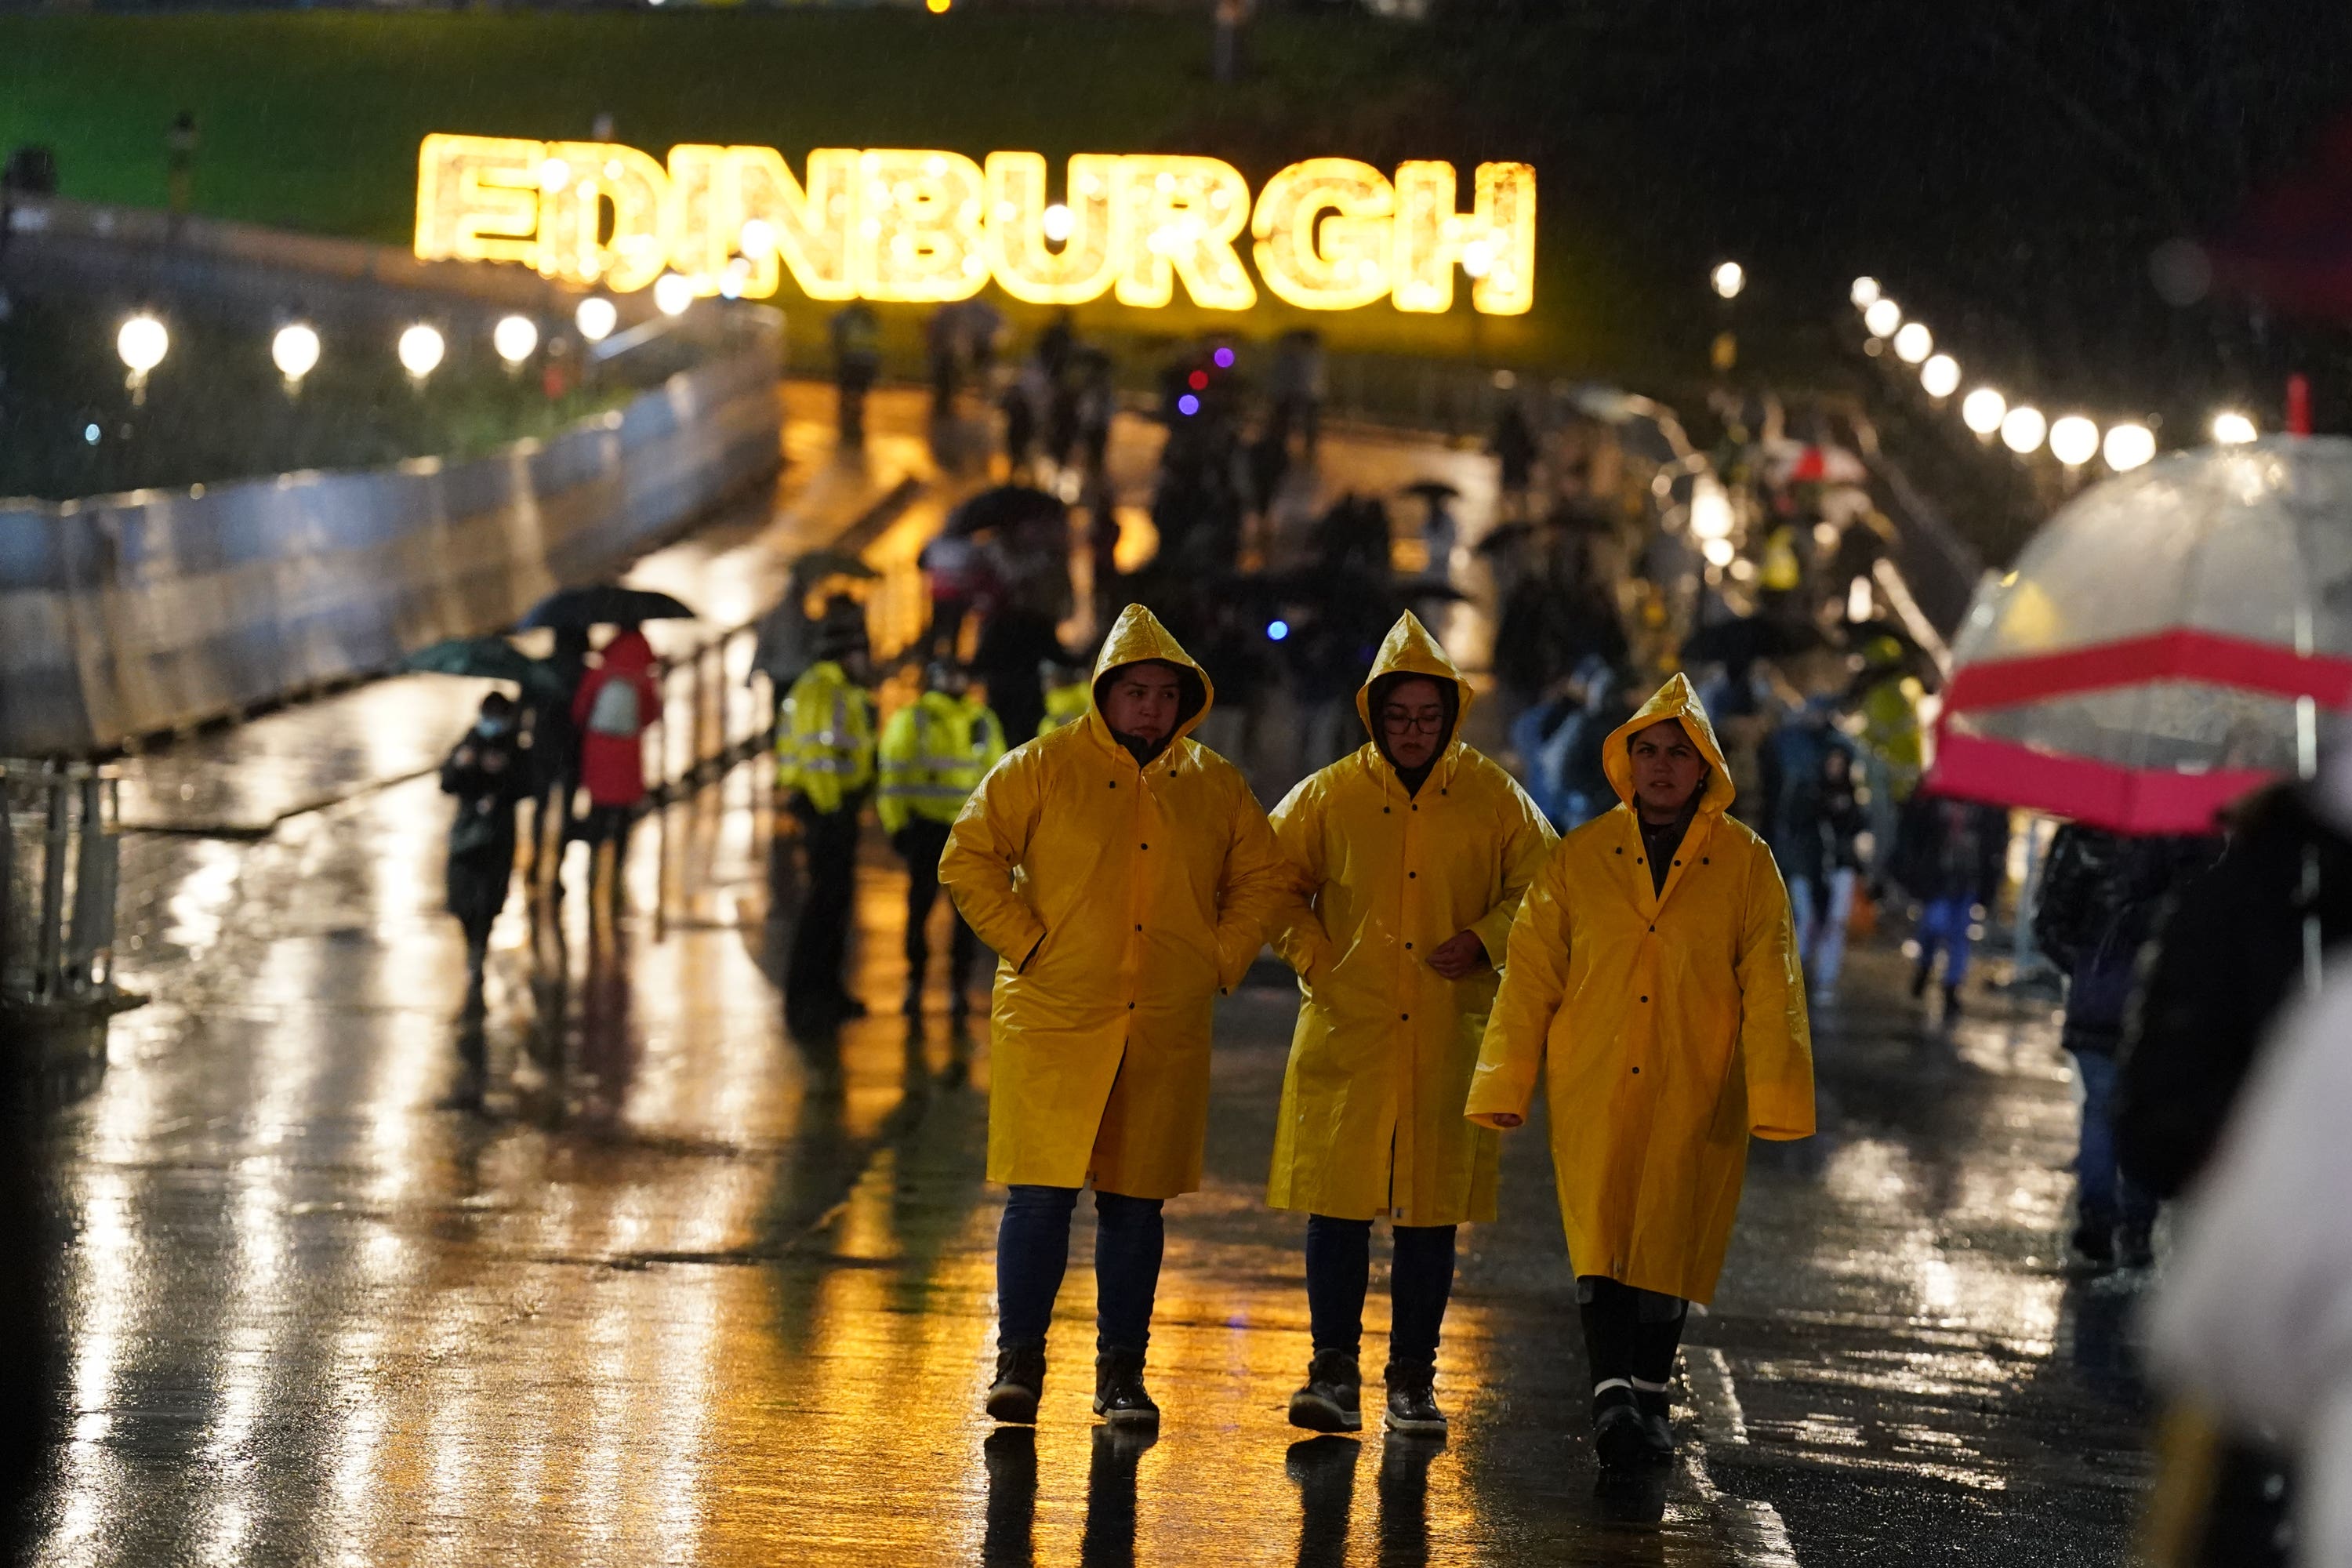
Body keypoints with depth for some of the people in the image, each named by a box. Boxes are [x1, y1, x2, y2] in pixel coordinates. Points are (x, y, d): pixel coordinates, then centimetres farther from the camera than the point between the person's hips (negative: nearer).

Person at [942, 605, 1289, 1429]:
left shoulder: (1216, 786, 9)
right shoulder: (1044, 767, 0)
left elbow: (1262, 879, 18)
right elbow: (967, 859, 0)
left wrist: (1221, 961, 6)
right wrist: (1025, 944, -7)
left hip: (1166, 1034, 3)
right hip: (1053, 1021, -3)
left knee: (1135, 1201, 7)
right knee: (1041, 1194, -7)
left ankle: (1121, 1373, 14)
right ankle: (1019, 1363, 2)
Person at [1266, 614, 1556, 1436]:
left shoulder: (1494, 800, 3)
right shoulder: (1329, 797, 3)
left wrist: (1484, 941, -6)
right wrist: (1314, 959, -1)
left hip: (1451, 1037, 0)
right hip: (1346, 1031, 0)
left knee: (1432, 1212, 5)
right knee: (1337, 1205, -3)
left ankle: (1413, 1380, 14)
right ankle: (1334, 1374, 5)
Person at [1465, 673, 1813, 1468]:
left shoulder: (1746, 863, 3)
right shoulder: (1579, 858, 5)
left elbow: (1770, 987, 0)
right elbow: (1530, 974, 6)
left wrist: (1775, 1095, -7)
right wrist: (1506, 1083, 3)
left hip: (1696, 1096, 0)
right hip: (1593, 1088, 0)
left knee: (1668, 1245, 5)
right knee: (1600, 1240, -11)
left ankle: (1649, 1396, 20)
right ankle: (1611, 1392, -14)